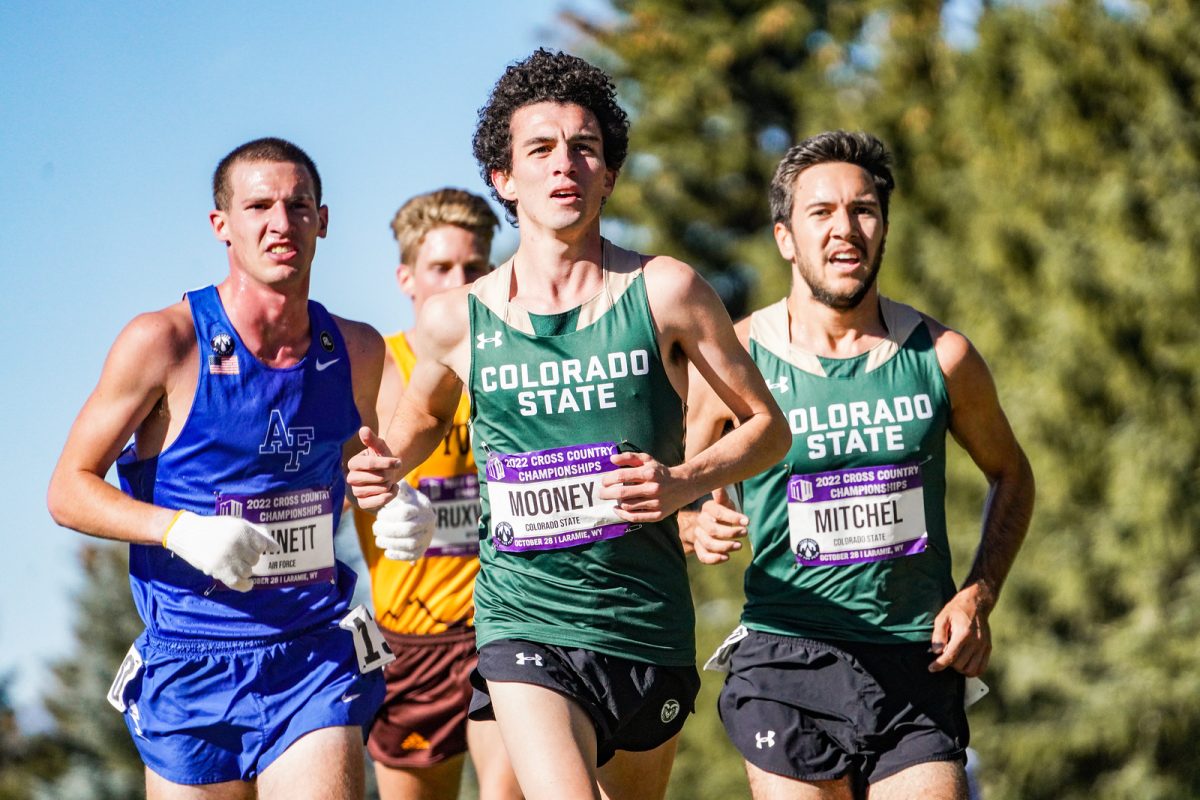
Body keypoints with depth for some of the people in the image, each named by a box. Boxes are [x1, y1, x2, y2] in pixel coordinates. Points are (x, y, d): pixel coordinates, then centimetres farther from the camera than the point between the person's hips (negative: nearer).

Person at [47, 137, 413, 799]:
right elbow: (69, 489, -6)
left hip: (316, 653, 2)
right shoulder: (164, 341, -9)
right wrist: (181, 530, -22)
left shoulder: (357, 352, 4)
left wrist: (393, 510, 0)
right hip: (193, 665, -2)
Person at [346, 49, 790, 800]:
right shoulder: (456, 320, 1)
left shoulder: (665, 293, -3)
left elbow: (768, 427, 5)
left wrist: (685, 482, -13)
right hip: (524, 622, -1)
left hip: (650, 626, 2)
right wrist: (388, 464, 1)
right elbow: (425, 413, 24)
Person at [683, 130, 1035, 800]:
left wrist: (979, 595, 6)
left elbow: (1011, 475, 20)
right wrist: (701, 530, -14)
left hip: (917, 668, 1)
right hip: (787, 665, -1)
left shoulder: (941, 356, 4)